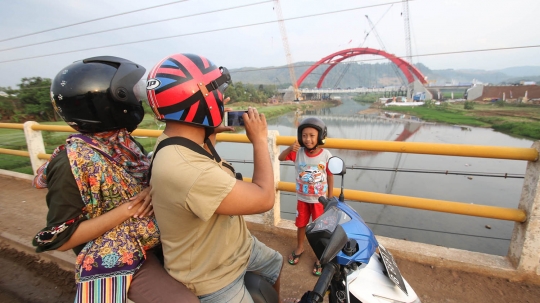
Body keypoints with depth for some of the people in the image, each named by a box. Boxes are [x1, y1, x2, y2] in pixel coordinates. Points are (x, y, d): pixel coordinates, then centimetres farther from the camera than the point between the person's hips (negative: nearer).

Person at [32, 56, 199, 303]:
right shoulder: (73, 162, -20)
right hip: (116, 264, -7)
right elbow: (61, 239, -16)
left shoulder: (123, 141, -1)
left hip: (157, 242, 7)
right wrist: (128, 209, -22)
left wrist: (153, 190, -11)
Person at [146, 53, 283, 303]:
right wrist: (259, 140, -19)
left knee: (276, 265, 29)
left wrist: (214, 128, 4)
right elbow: (264, 199, -31)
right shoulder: (184, 169, -40)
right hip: (213, 277, -9)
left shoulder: (180, 141, -7)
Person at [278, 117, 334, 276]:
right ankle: (299, 248, 46)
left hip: (319, 199, -2)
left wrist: (330, 197, -3)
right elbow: (281, 158, -15)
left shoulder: (326, 155, -17)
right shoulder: (298, 152, -14)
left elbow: (330, 176, -8)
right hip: (302, 198, 2)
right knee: (301, 224, 21)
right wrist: (290, 148, -35)